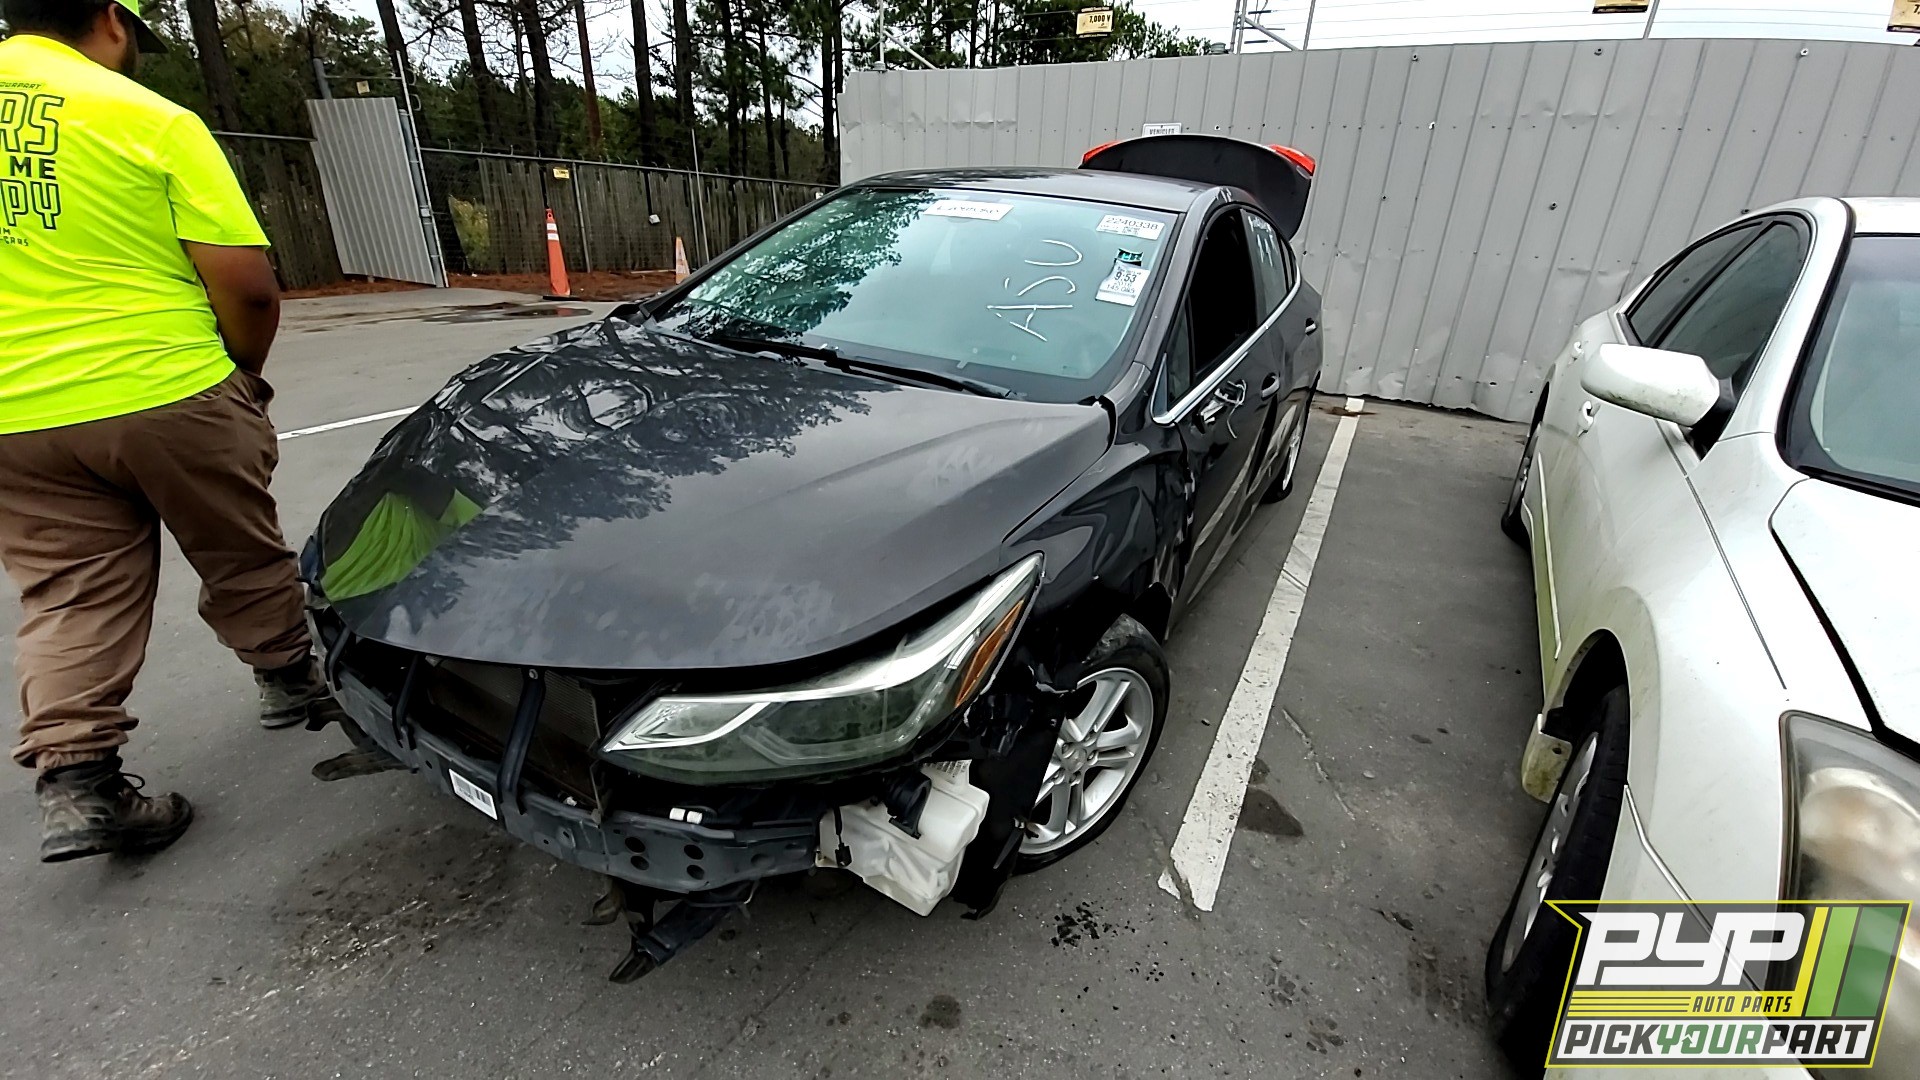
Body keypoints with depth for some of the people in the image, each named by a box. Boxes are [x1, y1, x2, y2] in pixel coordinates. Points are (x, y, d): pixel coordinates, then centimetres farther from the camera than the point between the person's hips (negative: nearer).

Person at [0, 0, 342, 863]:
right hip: (171, 397, -3)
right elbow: (247, 286, -11)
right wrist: (244, 370, 8)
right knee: (241, 561, 15)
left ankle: (72, 780, 5)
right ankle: (290, 682, 32)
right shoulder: (153, 120, -5)